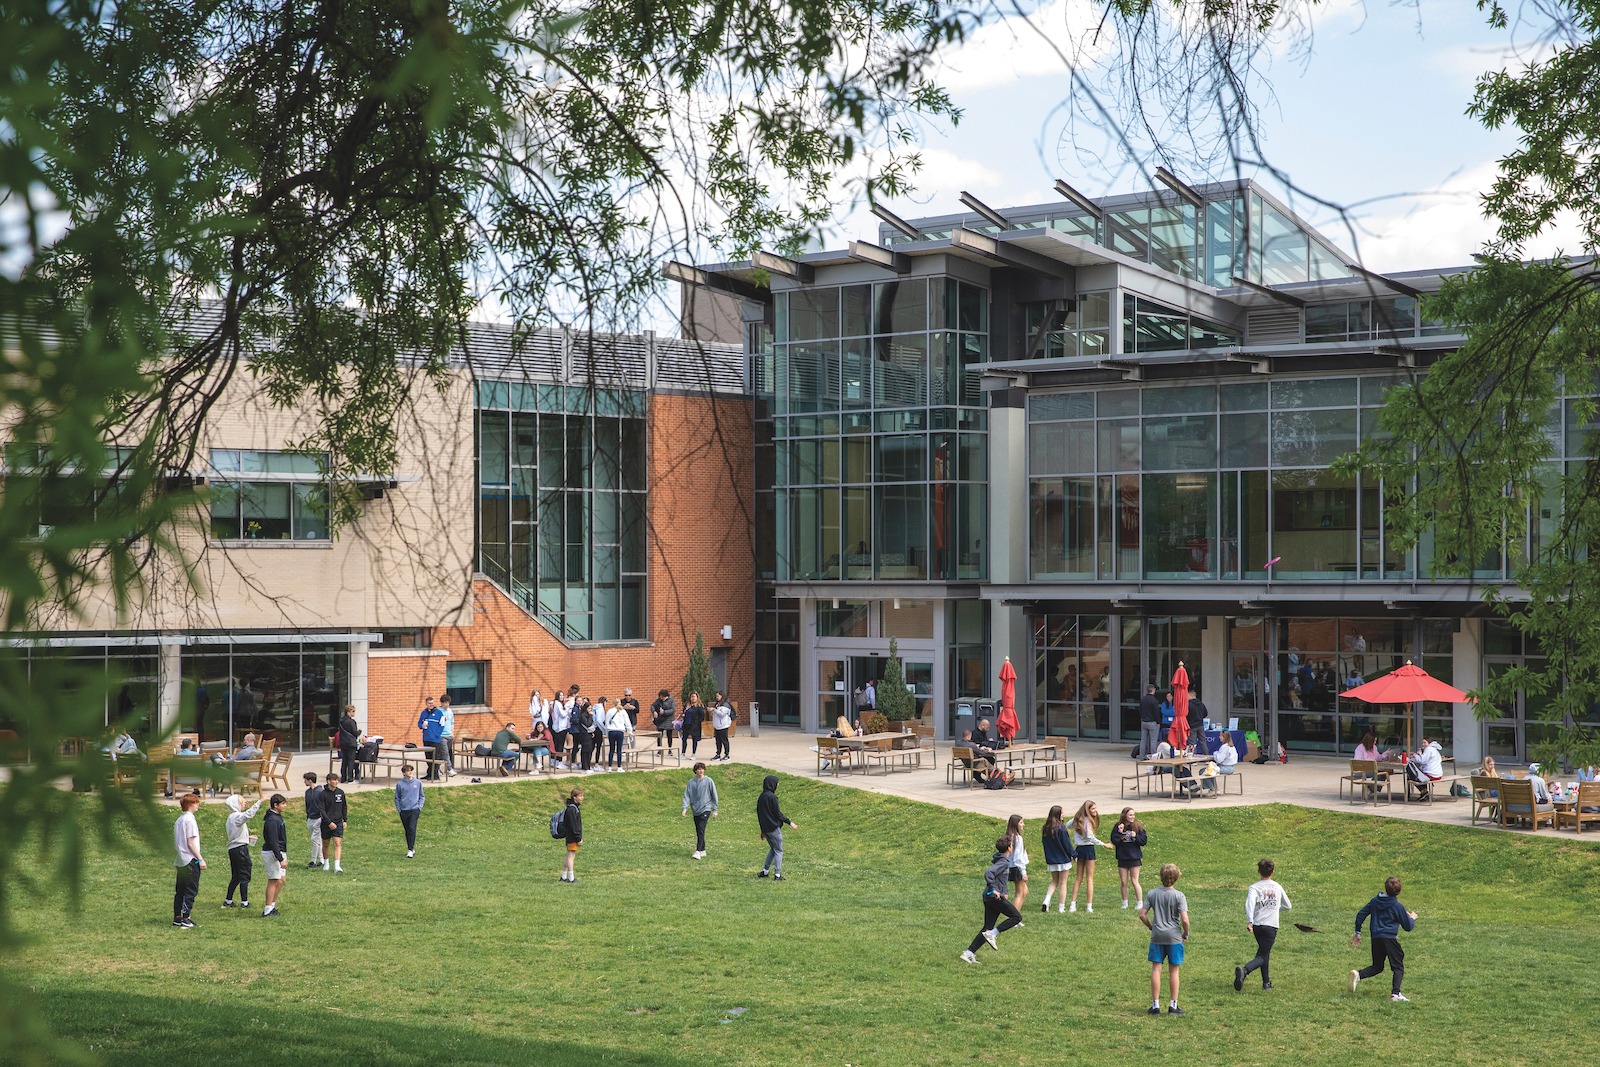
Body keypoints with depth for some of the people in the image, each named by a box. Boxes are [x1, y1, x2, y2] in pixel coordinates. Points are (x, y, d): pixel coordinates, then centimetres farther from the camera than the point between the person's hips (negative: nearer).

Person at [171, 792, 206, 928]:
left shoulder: (178, 821, 13)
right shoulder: (190, 820, -13)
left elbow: (175, 841, 15)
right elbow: (191, 843, -16)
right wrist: (201, 859, -13)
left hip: (180, 861, 9)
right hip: (191, 860, -9)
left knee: (180, 890, 12)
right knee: (191, 890, -4)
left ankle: (177, 917, 14)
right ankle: (185, 918, -7)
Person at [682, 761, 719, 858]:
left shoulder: (708, 781, -3)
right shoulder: (691, 782, 5)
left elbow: (714, 795, 2)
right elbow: (687, 795, 3)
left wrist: (715, 810, 2)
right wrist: (685, 808, -11)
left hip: (705, 809, -4)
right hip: (695, 810, 4)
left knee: (701, 830, -15)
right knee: (698, 832, 9)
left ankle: (698, 852, -19)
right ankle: (703, 851, 19)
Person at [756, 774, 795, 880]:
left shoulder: (761, 797, 9)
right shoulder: (772, 797, -17)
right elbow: (778, 814, -16)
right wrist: (789, 822, -7)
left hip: (765, 828, 8)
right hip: (774, 828, -8)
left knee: (773, 848, 21)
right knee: (778, 850, 1)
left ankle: (765, 871, 19)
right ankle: (777, 874, 0)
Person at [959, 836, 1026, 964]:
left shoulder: (997, 860, 15)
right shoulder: (1004, 862, -13)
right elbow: (988, 873, -27)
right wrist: (993, 889, -22)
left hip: (988, 897, 9)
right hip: (995, 897, -9)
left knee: (987, 928, 9)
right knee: (1017, 917, 2)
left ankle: (969, 953, 3)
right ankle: (992, 934, -8)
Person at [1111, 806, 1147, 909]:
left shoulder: (1138, 826, -1)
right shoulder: (1117, 827, 0)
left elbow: (1144, 841, -2)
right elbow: (1114, 841, -6)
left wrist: (1135, 836, -17)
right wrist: (1119, 832, -18)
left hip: (1134, 858, -2)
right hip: (1122, 858, 2)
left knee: (1134, 881, -3)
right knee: (1124, 882, 7)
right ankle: (1125, 903, 17)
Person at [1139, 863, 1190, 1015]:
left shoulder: (1152, 894, -1)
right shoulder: (1179, 896, -11)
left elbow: (1142, 915, -1)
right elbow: (1184, 919, -16)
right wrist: (1186, 934, 1)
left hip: (1157, 936, 2)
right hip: (1174, 937, -2)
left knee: (1156, 969, 6)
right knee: (1174, 971, 7)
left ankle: (1155, 1004, 7)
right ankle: (1173, 1005, 12)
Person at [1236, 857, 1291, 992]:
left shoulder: (1254, 887, 1)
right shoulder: (1278, 887, 8)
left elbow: (1250, 902, -19)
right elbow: (1288, 906, 21)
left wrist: (1249, 921, -24)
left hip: (1257, 925, 2)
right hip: (1271, 925, -2)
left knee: (1264, 953, 22)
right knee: (1262, 956, -6)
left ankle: (1266, 982, 23)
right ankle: (1244, 971, -33)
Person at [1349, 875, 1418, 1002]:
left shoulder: (1374, 901, 10)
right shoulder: (1397, 906, -4)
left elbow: (1360, 915, 11)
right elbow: (1408, 926, 3)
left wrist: (1357, 933, 19)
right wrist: (1412, 918, 25)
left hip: (1375, 939, 5)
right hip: (1389, 938, -5)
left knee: (1377, 967, 17)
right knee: (1398, 967, 4)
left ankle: (1358, 975, -8)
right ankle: (1395, 993, -11)